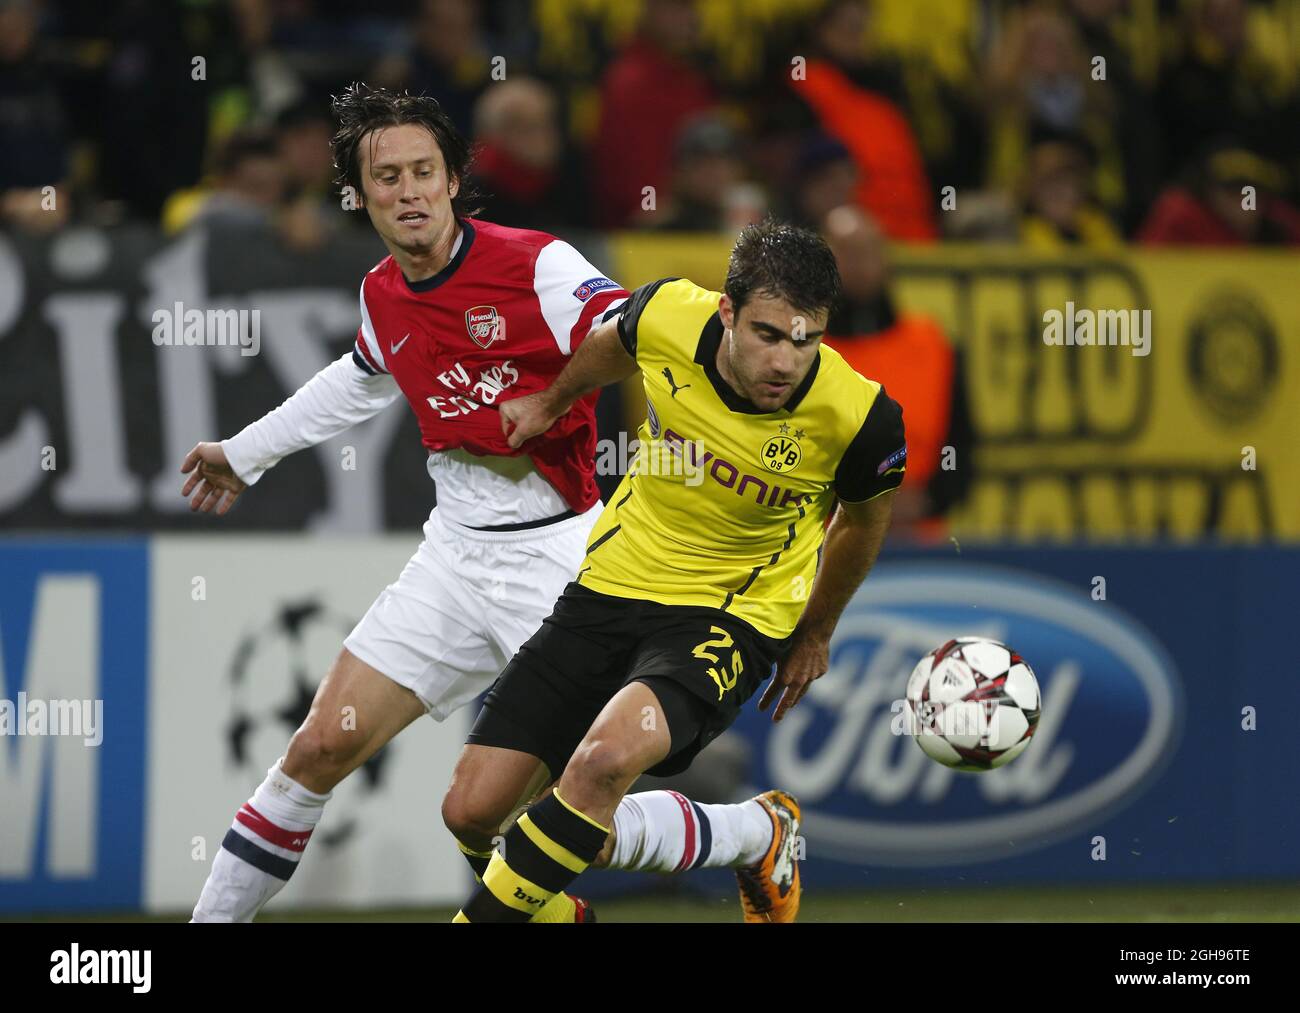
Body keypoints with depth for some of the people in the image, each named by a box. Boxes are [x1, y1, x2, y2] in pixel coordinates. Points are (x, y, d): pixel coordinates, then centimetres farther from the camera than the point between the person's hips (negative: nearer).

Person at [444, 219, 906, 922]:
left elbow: (862, 518, 5)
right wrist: (549, 405, 27)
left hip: (731, 615, -4)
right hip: (611, 582, 4)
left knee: (606, 758, -35)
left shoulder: (859, 417, -19)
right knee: (471, 807, -4)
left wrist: (816, 634, 18)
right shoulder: (669, 317, -16)